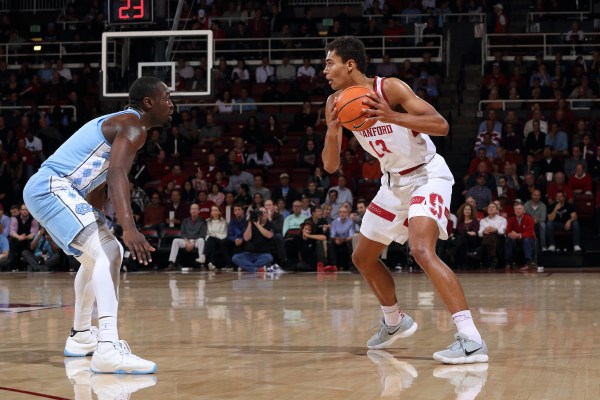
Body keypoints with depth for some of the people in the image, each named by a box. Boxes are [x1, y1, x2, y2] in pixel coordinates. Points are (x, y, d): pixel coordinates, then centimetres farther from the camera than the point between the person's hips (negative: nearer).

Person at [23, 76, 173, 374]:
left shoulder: (118, 124, 23)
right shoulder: (133, 126, -10)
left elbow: (98, 183, 31)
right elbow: (117, 173, -29)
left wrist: (96, 224, 37)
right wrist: (129, 228, -40)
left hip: (45, 189, 11)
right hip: (51, 187, -11)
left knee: (97, 256, 28)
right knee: (109, 251, -24)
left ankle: (81, 337, 41)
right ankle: (109, 349, -39)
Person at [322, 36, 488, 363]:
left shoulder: (390, 88, -21)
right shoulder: (336, 103, -2)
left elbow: (441, 126, -27)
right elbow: (330, 167, -3)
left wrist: (393, 117, -39)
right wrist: (332, 132, -23)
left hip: (427, 175, -8)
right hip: (394, 181, 8)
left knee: (421, 250, -30)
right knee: (362, 257, 17)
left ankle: (471, 339, -35)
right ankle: (395, 322, 41)